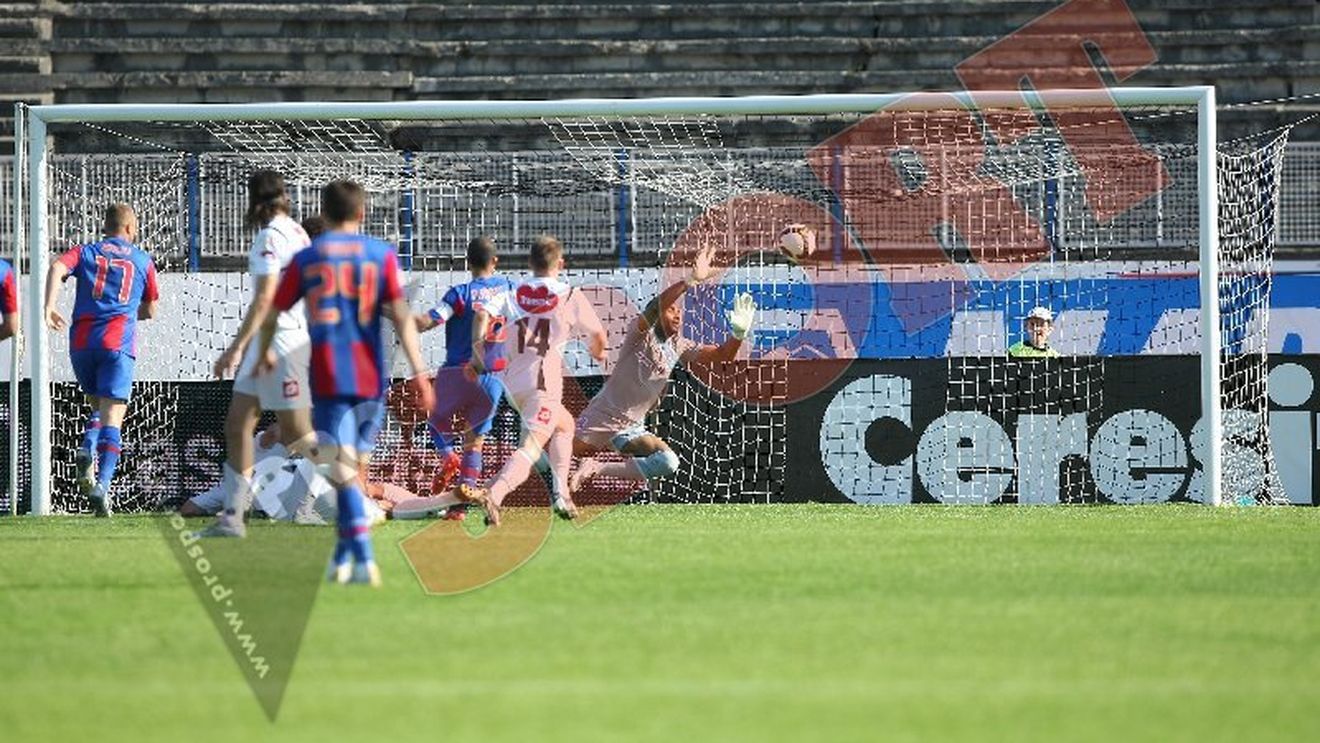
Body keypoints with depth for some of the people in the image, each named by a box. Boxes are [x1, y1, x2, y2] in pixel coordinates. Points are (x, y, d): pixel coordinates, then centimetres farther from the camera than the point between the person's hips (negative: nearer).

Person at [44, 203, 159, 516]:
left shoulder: (86, 252, 15)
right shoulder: (142, 260, 15)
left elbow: (57, 268, -7)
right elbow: (150, 311, 21)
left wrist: (49, 307, -15)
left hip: (82, 340, 2)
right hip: (118, 343, -2)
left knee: (98, 405, 22)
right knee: (112, 416, -7)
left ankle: (87, 451, -7)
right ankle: (102, 484, -24)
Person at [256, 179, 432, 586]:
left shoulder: (306, 258, 5)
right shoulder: (381, 254, 5)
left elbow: (272, 314, 10)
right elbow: (401, 315, -5)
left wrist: (265, 353, 30)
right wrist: (418, 373, -6)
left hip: (328, 377, -2)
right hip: (370, 375, 2)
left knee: (343, 472, -8)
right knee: (356, 468, 15)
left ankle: (365, 561, -21)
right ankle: (343, 558, 20)